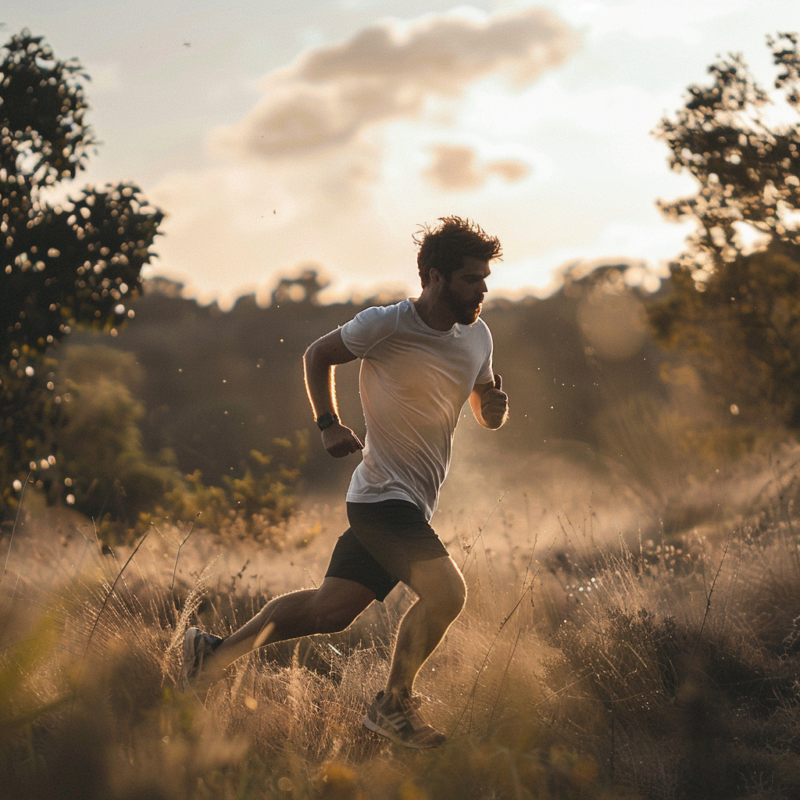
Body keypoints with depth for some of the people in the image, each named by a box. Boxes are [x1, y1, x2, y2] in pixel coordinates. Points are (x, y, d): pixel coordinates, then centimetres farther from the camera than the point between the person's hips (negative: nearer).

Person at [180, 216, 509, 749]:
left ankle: (216, 653, 25)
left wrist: (496, 407, -7)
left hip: (414, 505, 7)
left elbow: (487, 415, 17)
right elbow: (319, 355, 3)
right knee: (446, 591, -22)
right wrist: (329, 424, -7)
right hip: (382, 496, -7)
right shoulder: (386, 325, -14)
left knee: (329, 611, 10)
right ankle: (394, 706, -2)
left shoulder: (477, 336, 6)